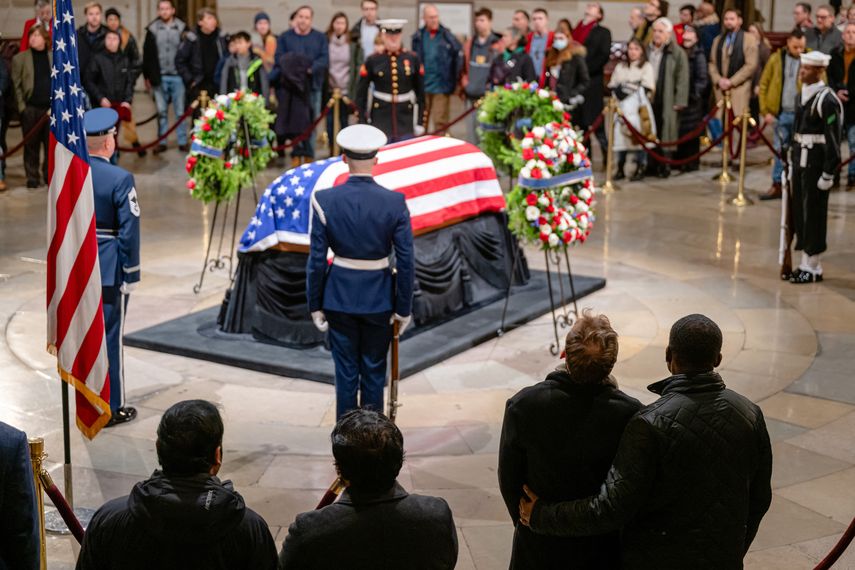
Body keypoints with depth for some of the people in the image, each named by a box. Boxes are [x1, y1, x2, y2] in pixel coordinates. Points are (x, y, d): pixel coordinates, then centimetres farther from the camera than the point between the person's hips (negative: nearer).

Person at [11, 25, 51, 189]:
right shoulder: (20, 58, 5)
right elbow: (16, 85, 2)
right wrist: (21, 106, -6)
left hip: (52, 108, 1)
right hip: (30, 108, -1)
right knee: (31, 145, 3)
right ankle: (33, 177, 10)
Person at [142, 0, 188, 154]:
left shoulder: (182, 28, 0)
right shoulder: (152, 30, 3)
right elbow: (147, 55, 6)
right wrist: (147, 76, 4)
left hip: (178, 77, -1)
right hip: (159, 77, 1)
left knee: (180, 111, 3)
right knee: (161, 111, 7)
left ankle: (182, 141, 11)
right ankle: (162, 142, 13)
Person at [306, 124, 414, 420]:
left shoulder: (325, 200, -11)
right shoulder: (395, 202, -11)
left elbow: (316, 259, -8)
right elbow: (405, 261, -8)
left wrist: (315, 305, 3)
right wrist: (403, 308, 2)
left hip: (340, 296, 0)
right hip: (379, 299, 0)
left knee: (346, 372, 10)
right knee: (374, 372, 11)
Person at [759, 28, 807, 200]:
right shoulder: (776, 59, 3)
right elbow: (763, 85, 6)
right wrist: (765, 111, 1)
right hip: (781, 114, 2)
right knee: (780, 151, 8)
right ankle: (777, 185, 16)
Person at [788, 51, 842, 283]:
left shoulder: (827, 100, -15)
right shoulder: (802, 95, 11)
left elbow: (833, 139, -16)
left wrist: (828, 174, -17)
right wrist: (792, 159, 15)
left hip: (816, 163, -8)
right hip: (800, 160, 8)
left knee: (813, 214, -1)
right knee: (799, 212, 12)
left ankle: (813, 268, 8)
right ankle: (806, 263, 23)